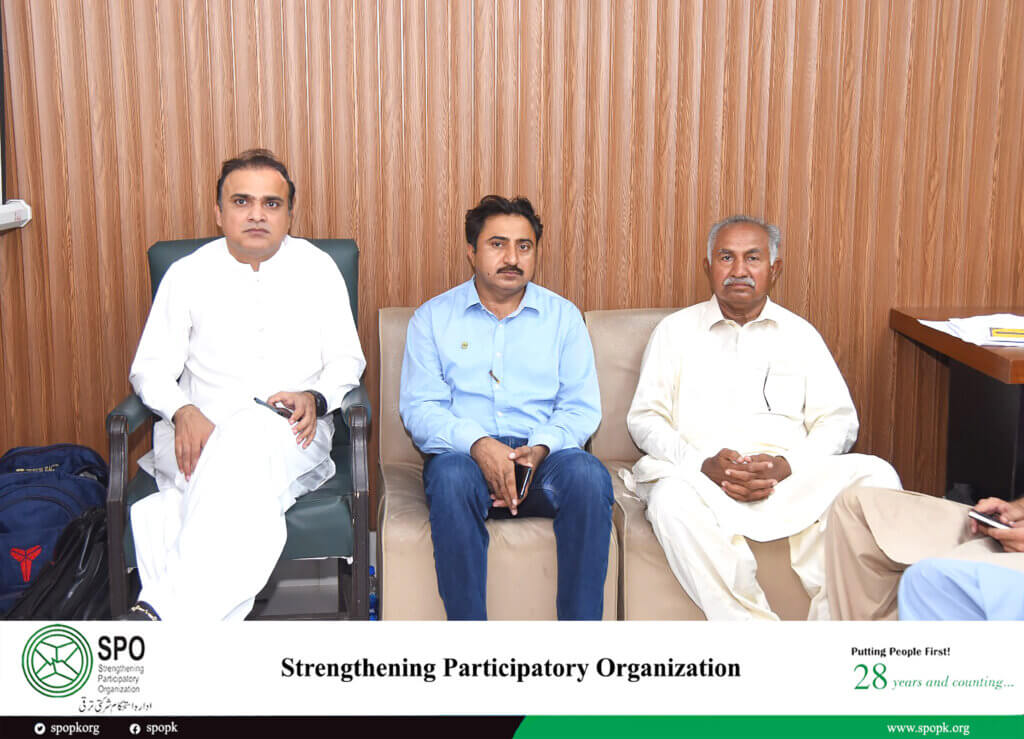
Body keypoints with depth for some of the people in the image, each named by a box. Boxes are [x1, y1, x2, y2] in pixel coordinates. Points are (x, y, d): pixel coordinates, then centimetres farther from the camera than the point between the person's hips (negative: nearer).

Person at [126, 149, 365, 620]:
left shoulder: (318, 269, 15)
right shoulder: (187, 274, 14)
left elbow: (346, 359, 14)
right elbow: (150, 368, 11)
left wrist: (315, 398, -9)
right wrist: (183, 412, -12)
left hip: (290, 435, -1)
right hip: (202, 432, 2)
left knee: (250, 437, -39)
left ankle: (161, 609, -47)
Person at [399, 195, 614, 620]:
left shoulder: (563, 316, 16)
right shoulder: (433, 318, 12)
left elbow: (581, 406, 7)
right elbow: (418, 407, 1)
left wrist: (540, 448, -14)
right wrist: (478, 445, -18)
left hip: (544, 457, 1)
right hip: (464, 454, -1)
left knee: (589, 475, -32)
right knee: (451, 477, -36)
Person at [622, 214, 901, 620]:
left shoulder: (800, 334, 19)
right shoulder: (676, 330, 15)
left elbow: (838, 419, 11)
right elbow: (644, 418, 7)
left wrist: (787, 465, -10)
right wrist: (703, 464, -11)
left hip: (791, 476, 2)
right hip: (701, 475, -2)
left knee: (877, 477, -25)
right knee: (672, 498, -37)